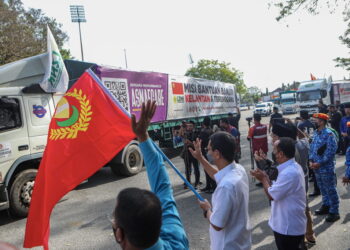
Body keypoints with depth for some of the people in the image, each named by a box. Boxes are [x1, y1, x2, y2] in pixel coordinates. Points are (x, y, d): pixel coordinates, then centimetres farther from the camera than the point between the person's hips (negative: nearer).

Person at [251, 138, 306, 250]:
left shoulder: (289, 173, -30)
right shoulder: (293, 167, 4)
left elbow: (271, 195, -22)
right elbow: (278, 190, 9)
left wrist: (263, 179, -9)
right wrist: (266, 177, -2)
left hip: (288, 227, -10)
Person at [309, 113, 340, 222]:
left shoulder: (329, 134, -16)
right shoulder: (316, 133, 8)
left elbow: (331, 151, -20)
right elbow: (312, 147, 13)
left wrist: (320, 163, -19)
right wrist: (311, 160, 0)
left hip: (326, 167, -8)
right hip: (317, 167, 8)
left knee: (331, 190, 2)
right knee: (323, 188, 20)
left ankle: (334, 212, 12)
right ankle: (326, 206, 35)